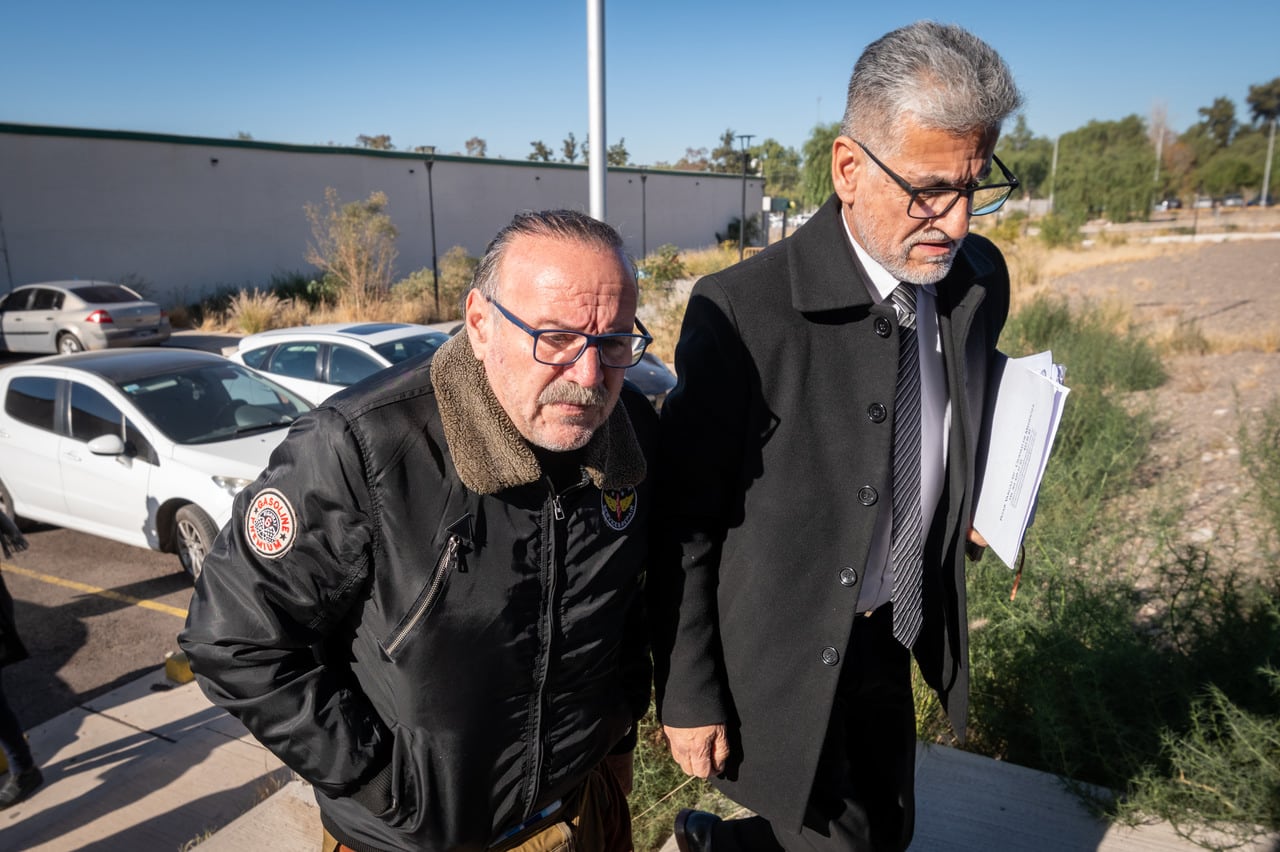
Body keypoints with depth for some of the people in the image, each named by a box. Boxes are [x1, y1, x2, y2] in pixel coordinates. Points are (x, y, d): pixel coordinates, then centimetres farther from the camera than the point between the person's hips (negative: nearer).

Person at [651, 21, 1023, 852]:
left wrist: (967, 502, -5)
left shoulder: (980, 280, -5)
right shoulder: (745, 309, -25)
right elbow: (684, 520, -17)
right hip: (780, 658, -6)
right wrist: (689, 698, -11)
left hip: (894, 637, 7)